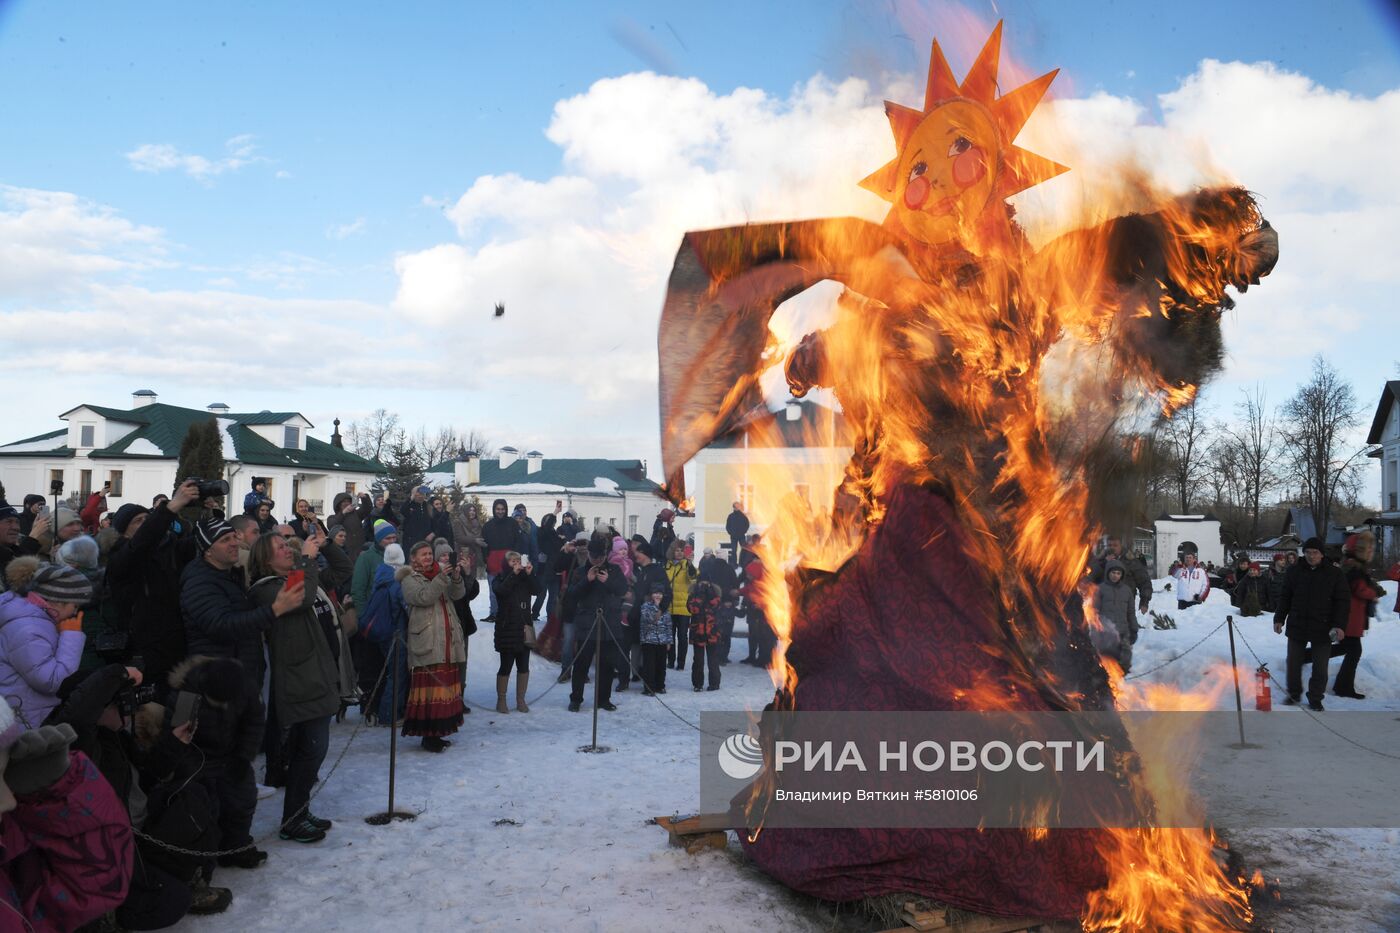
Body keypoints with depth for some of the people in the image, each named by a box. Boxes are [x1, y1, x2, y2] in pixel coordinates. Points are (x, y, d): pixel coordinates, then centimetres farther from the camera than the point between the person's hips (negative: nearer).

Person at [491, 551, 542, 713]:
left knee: (524, 666, 5)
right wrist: (514, 573, -22)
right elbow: (501, 590, -21)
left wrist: (530, 574, -15)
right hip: (507, 628, -4)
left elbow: (538, 590, -5)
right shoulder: (500, 579, 1)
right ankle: (501, 701, 9)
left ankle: (521, 700, 14)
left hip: (524, 627, 4)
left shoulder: (525, 579, 10)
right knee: (506, 666, -1)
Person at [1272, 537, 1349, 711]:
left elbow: (1343, 602, -3)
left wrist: (1340, 625, -12)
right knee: (1294, 663, 11)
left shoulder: (1335, 574, -2)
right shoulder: (1295, 571, 5)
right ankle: (1294, 694, 27)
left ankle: (1315, 699, 17)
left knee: (1320, 668, 3)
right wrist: (1279, 618, 7)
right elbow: (1285, 597, 11)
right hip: (1296, 626, 2)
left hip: (1322, 629, -2)